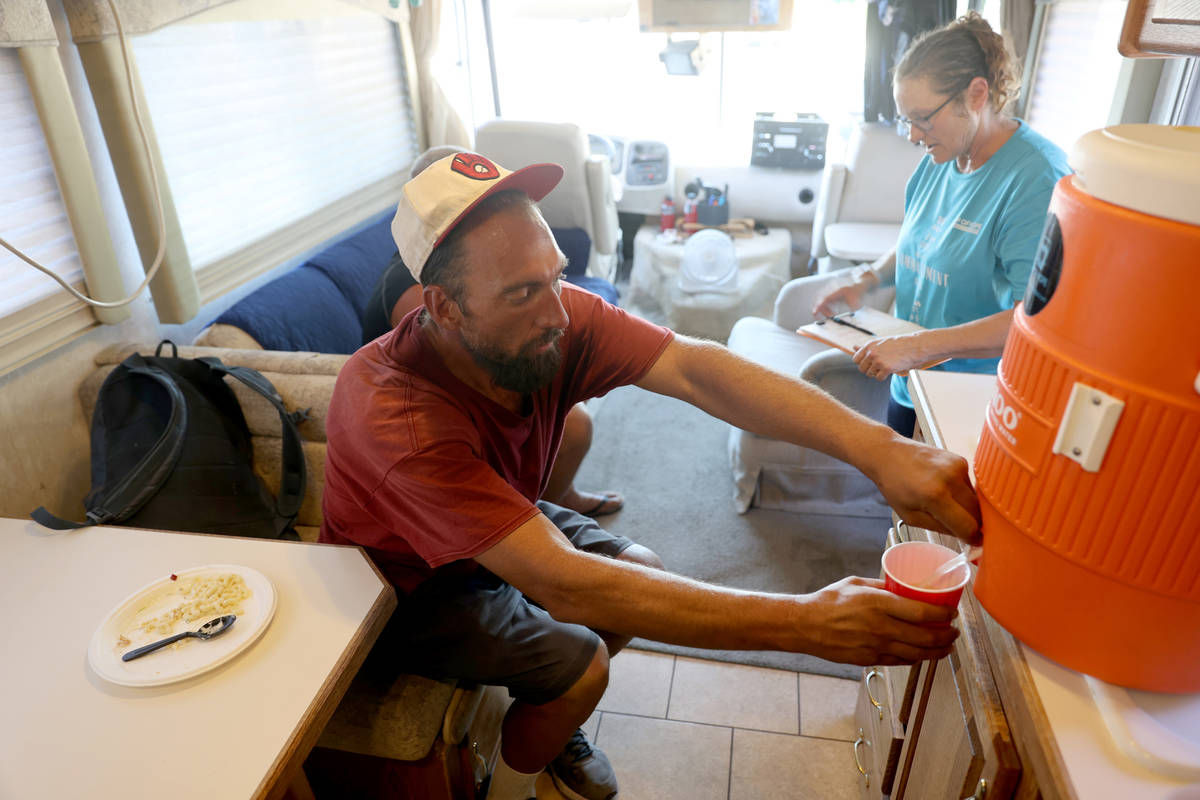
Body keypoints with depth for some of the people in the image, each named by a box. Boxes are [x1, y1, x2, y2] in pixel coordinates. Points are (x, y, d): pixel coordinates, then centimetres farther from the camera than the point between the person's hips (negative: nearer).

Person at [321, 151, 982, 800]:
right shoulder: (396, 417, -41)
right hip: (405, 585, -6)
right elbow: (562, 585, -46)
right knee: (578, 661, -16)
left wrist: (877, 448, -49)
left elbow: (691, 368, -34)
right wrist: (806, 623, -49)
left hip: (510, 522, 6)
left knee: (644, 576, 0)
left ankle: (545, 723, 25)